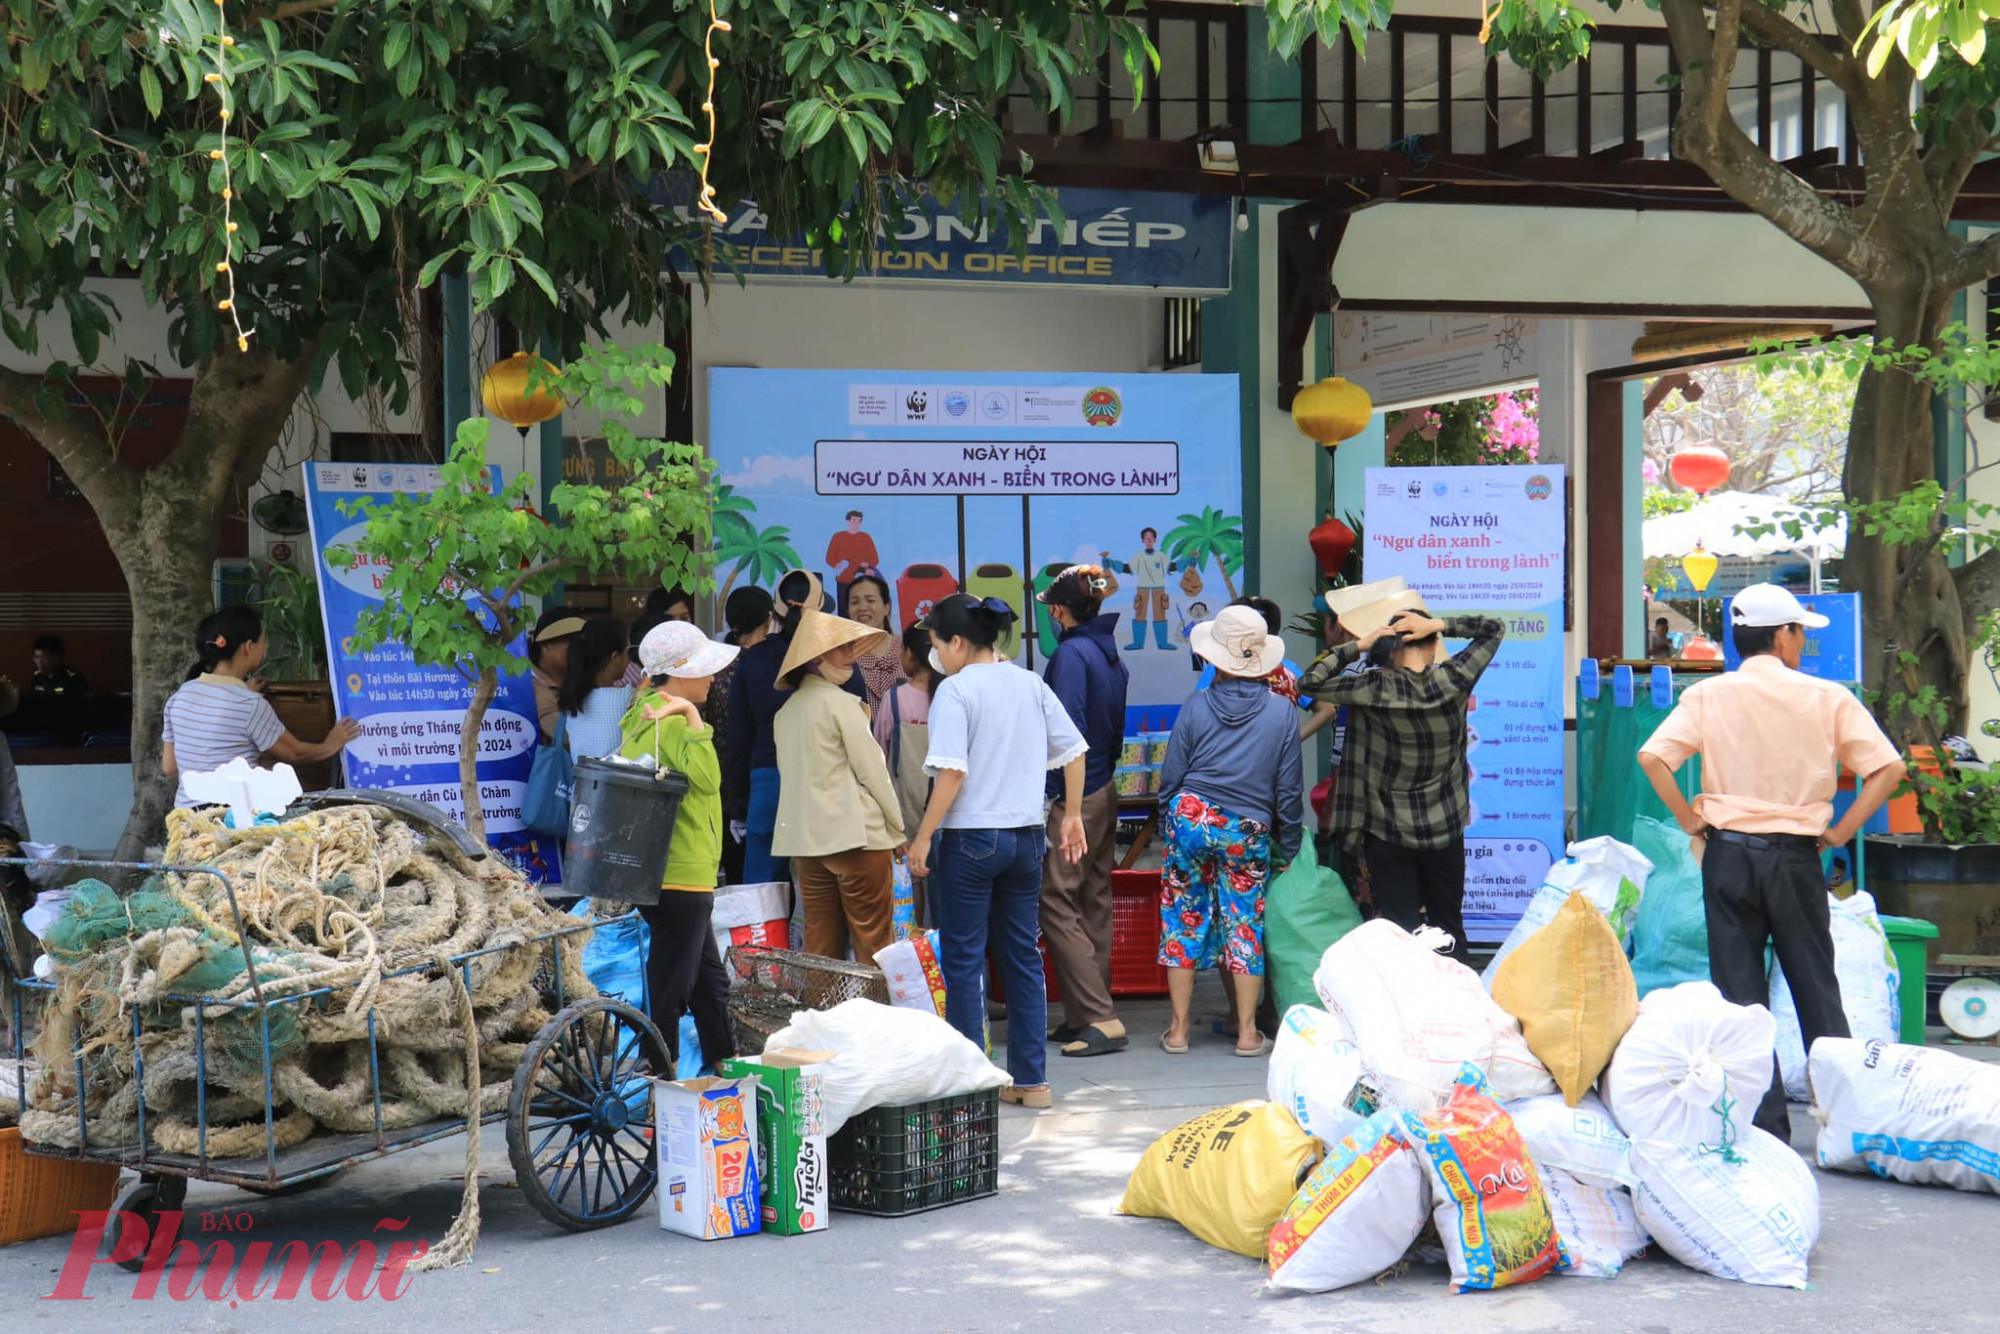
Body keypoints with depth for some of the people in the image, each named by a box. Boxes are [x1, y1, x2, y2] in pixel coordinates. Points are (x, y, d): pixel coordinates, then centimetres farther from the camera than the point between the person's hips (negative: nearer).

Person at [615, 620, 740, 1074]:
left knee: (710, 979, 18)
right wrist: (693, 718, -27)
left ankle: (725, 1069, 27)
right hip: (681, 874, -10)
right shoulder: (671, 721, -17)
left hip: (656, 873, 10)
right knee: (671, 986, -4)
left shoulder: (644, 714, 13)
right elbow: (706, 780, -28)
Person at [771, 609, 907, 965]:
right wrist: (897, 829, 1)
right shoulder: (840, 702, -8)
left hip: (804, 839, 7)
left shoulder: (786, 711, 13)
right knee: (873, 944, -4)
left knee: (821, 944, 8)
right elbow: (872, 768, -8)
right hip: (857, 835, -7)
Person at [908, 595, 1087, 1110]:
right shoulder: (1031, 684, 7)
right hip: (1026, 836, 6)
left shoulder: (956, 690, -11)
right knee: (1023, 957, 12)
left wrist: (923, 837, -12)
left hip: (970, 838, -6)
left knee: (963, 961, 3)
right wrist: (1073, 815, 18)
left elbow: (951, 772, -18)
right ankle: (1031, 1081, 14)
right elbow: (1074, 750, 9)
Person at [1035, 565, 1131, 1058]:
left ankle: (1101, 1019, -11)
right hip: (1106, 793, 9)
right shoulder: (1110, 655, 12)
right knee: (1095, 903, 12)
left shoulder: (1070, 654, -14)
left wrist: (1051, 797, -16)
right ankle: (1084, 1017, 18)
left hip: (1074, 797, -9)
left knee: (1057, 903, -7)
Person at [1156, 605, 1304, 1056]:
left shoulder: (1195, 707, -2)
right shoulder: (1282, 712, -2)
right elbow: (1289, 789, 2)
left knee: (1184, 917, 8)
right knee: (1246, 922, 9)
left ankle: (1178, 1030, 12)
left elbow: (1170, 778, 3)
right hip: (1250, 832, 0)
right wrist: (1288, 848, 12)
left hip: (1190, 819, 0)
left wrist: (1166, 829, 17)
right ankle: (1247, 1032, 12)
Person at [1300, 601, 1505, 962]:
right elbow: (1494, 629, 5)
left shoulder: (1376, 690, -15)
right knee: (1449, 928, 15)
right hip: (1445, 831, 2)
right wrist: (1438, 625, -6)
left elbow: (1311, 682, -5)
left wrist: (1359, 645, -4)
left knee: (1401, 931, -1)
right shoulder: (1454, 680, -9)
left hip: (1388, 836, -2)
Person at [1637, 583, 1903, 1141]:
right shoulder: (1826, 696, -1)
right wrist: (1840, 831, 1)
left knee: (1740, 993, 4)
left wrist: (1690, 821, -2)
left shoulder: (1708, 695, -1)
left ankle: (1765, 1127, 5)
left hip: (1729, 851, 0)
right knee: (1816, 989, 11)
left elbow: (1652, 757, -13)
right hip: (1797, 856, 0)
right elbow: (1889, 768, -6)